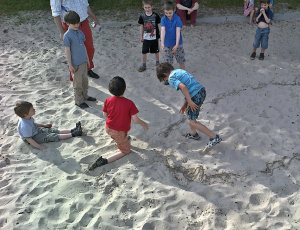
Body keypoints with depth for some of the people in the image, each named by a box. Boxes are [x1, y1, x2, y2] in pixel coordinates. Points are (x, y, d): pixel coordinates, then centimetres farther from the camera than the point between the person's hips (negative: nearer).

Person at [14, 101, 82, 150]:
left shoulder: (28, 118, -8)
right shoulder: (25, 126, -38)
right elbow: (28, 139, -33)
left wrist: (43, 125, 19)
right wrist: (39, 146, -32)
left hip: (37, 130, 9)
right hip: (34, 138, -9)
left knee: (53, 131, 2)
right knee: (52, 136, -13)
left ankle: (72, 130, 0)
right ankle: (73, 134, -15)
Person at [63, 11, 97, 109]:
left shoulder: (80, 32, 6)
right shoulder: (67, 35, -15)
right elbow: (67, 50, -13)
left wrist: (87, 59, 17)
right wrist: (70, 65, -13)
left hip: (83, 61, 7)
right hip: (76, 64, -7)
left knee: (85, 80, 19)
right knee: (78, 82, 3)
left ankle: (85, 96, 36)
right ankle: (79, 100, 16)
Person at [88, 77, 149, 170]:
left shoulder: (108, 101, -14)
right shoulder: (129, 103, -25)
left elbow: (105, 115, 0)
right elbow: (135, 120, -19)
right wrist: (143, 123, 2)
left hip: (108, 128, 5)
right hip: (119, 133, -5)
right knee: (126, 151, 15)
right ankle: (104, 161, -4)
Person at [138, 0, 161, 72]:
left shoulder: (155, 15, -9)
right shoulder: (142, 16, -4)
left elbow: (159, 25, -2)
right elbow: (141, 26, 5)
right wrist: (141, 36, 9)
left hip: (154, 37, -1)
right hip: (146, 38, 1)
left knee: (156, 51, 14)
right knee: (144, 52, 3)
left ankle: (157, 63, 33)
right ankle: (144, 65, 16)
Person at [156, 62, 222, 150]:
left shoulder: (171, 78, -5)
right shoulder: (180, 71, 21)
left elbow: (183, 87, -23)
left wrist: (190, 102, -18)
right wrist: (184, 104, 23)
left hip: (195, 97, -9)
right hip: (202, 91, 9)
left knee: (192, 122, 7)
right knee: (187, 111, 31)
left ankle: (214, 137, 7)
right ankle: (194, 134, 44)